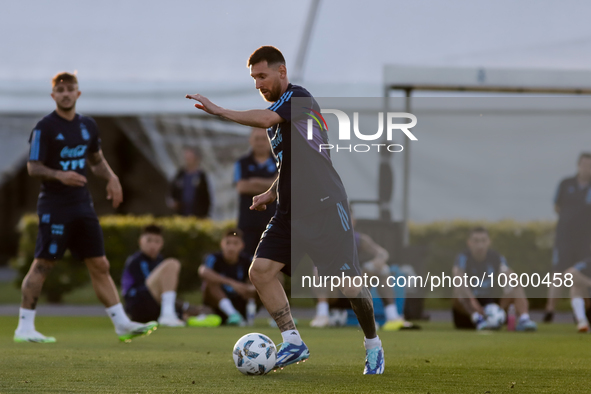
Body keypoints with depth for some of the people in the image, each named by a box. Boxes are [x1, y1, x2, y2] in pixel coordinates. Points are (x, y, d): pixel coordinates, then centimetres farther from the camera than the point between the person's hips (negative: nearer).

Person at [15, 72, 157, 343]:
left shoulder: (88, 126, 11)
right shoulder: (45, 127, -8)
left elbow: (96, 160, 25)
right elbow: (33, 167, -10)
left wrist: (111, 178, 7)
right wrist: (60, 175, -27)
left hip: (82, 204, 6)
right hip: (54, 206, -6)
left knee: (100, 266, 5)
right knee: (42, 265, -5)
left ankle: (122, 325, 7)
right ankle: (24, 327, 1)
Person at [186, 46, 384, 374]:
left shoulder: (299, 97, -9)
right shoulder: (278, 110, 19)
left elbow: (266, 119, -29)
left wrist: (218, 111, -23)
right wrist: (271, 194, 15)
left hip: (325, 205, -9)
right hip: (292, 210, 9)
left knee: (348, 281, -5)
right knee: (260, 270, -8)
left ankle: (373, 344, 16)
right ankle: (293, 342, -4)